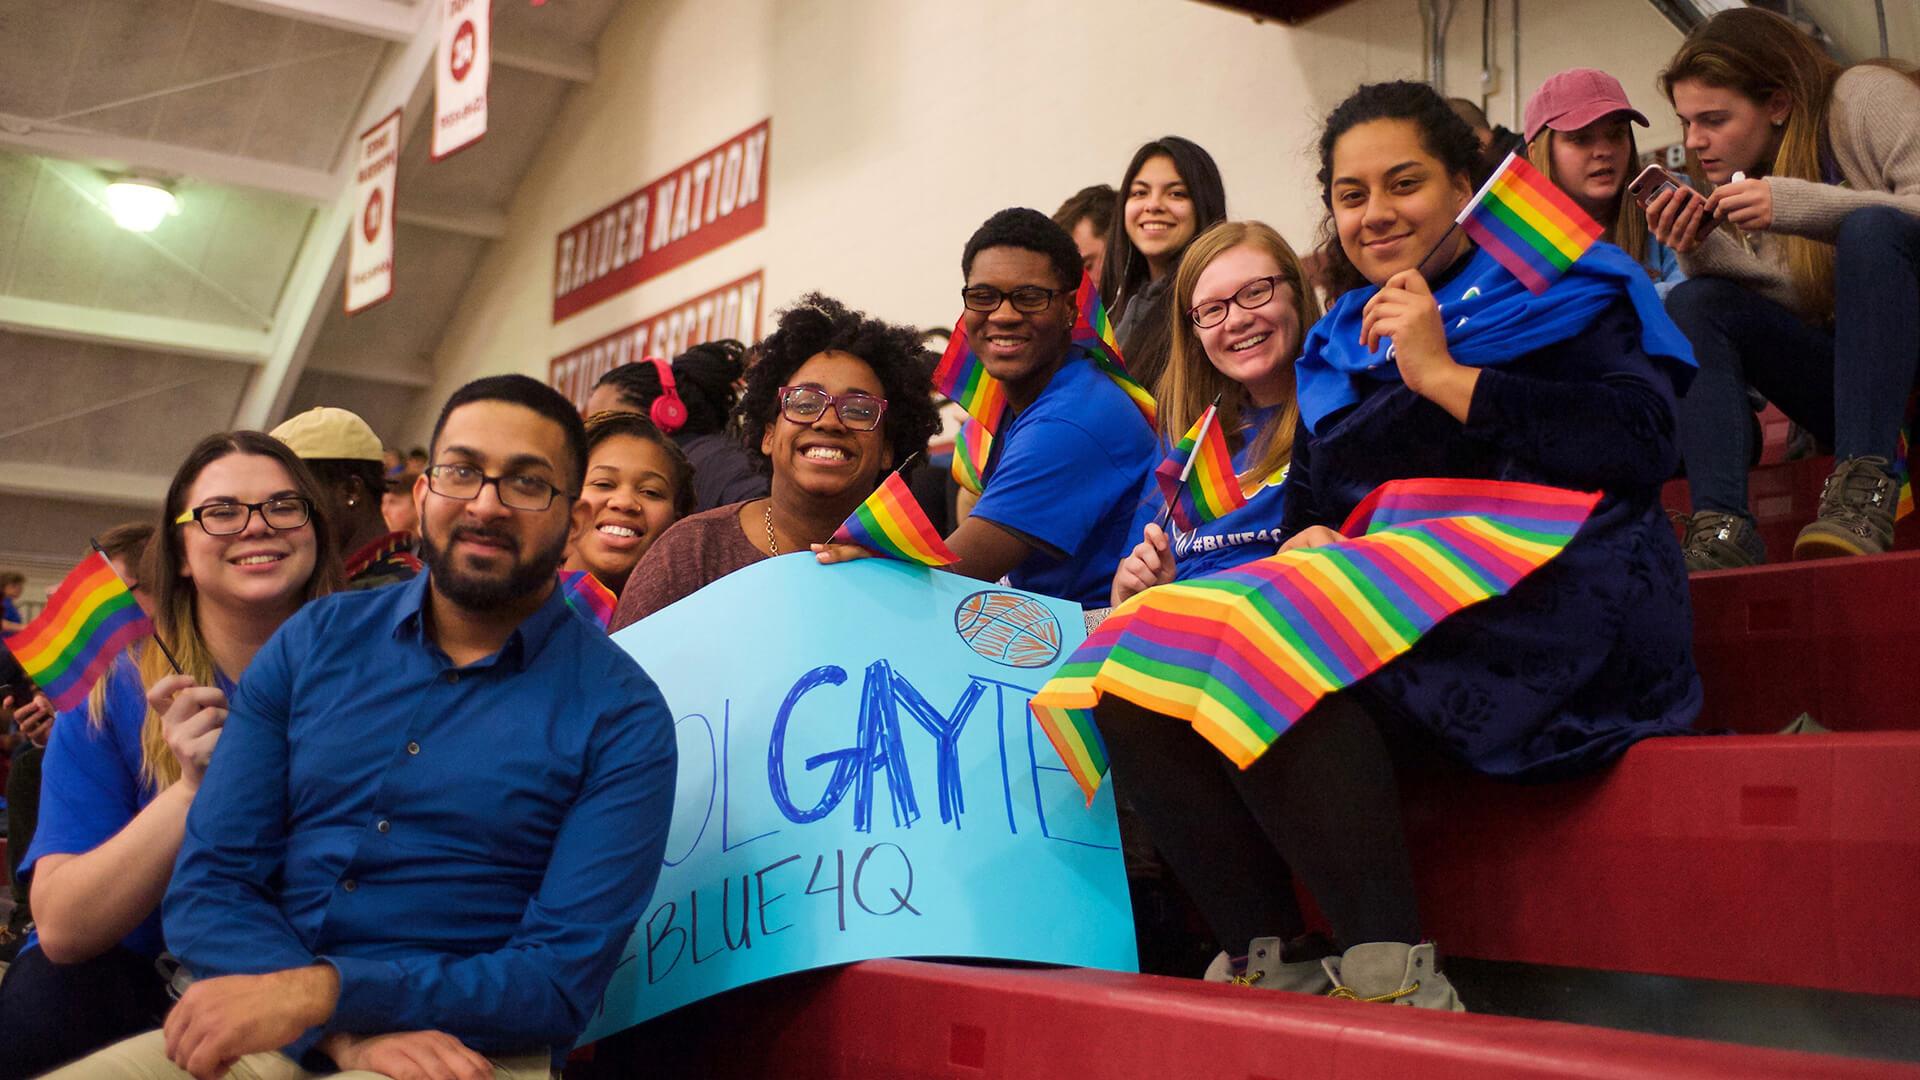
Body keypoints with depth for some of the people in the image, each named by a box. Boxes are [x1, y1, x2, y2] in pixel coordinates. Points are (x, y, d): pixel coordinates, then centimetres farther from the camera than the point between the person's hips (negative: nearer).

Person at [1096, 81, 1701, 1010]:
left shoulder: (1558, 290, 8)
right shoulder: (1335, 349, 25)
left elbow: (1641, 447, -9)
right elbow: (1304, 507, 24)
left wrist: (1443, 375, -10)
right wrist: (1304, 541, -2)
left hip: (1540, 614, -6)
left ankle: (1392, 974, -29)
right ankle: (1268, 964, -15)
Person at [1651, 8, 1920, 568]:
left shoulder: (1867, 97, -5)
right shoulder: (1747, 183, 12)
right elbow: (1806, 301, 0)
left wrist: (1798, 205, -27)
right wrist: (1702, 252, -14)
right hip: (1857, 383, 6)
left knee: (1871, 228, -29)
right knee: (1692, 302, -10)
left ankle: (1864, 489, -35)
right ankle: (1722, 528, -28)